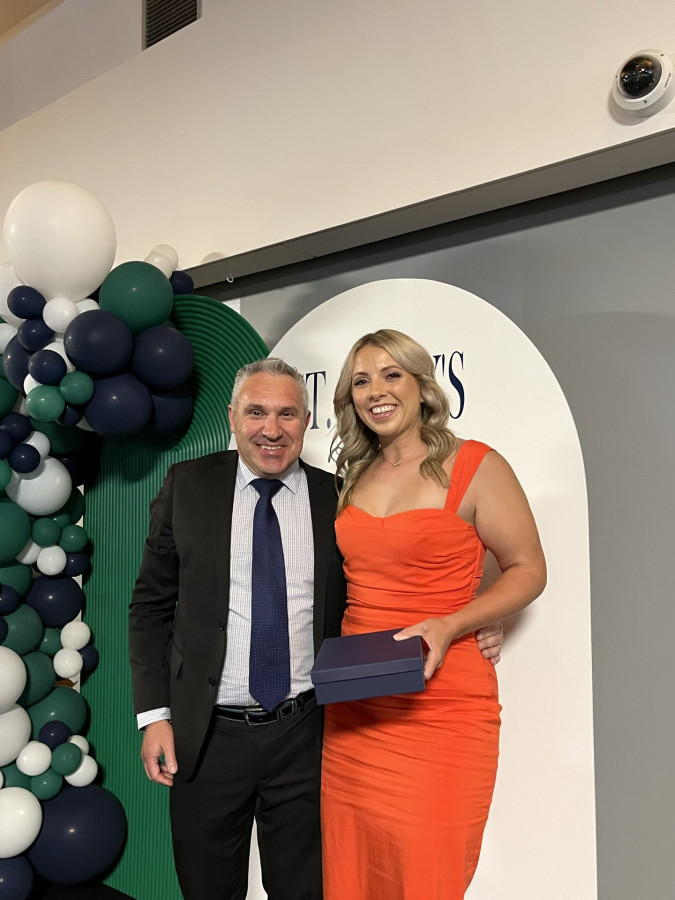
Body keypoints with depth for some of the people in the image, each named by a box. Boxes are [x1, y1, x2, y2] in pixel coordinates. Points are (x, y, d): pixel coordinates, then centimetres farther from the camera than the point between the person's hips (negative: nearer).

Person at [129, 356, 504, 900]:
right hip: (207, 735, 1)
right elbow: (152, 606, 3)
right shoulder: (187, 487, -1)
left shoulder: (338, 498, -1)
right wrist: (154, 714, -2)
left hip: (304, 734, 0)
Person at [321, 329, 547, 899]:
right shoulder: (355, 478, 11)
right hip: (352, 709, 5)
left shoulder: (474, 466, -6)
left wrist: (448, 627, -17)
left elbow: (527, 570, -4)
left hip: (439, 708, -5)